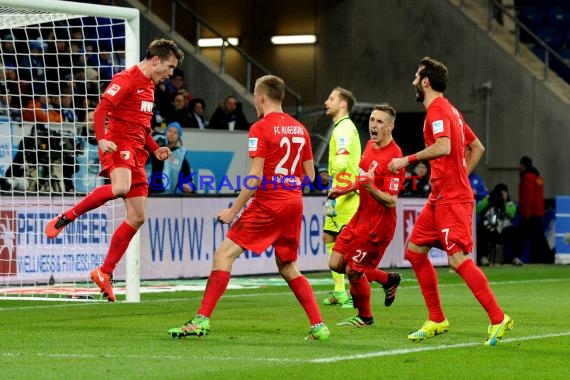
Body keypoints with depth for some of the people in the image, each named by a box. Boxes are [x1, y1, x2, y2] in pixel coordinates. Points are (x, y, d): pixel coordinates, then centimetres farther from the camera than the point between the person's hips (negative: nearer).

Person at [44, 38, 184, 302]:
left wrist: (155, 149, 19)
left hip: (137, 153, 9)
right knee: (120, 187, -38)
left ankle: (105, 272, 10)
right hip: (119, 144, -9)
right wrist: (101, 139, -30)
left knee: (136, 218, 3)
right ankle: (63, 219, -23)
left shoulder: (149, 86, 24)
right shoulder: (127, 79, -5)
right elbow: (101, 110, -15)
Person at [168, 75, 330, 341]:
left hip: (268, 203, -7)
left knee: (224, 255, -5)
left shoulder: (260, 129, -9)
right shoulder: (299, 128, 11)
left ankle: (201, 321, -12)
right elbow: (310, 174, 15)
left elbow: (255, 178, -15)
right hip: (294, 203, 7)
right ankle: (318, 326, 9)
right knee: (288, 267, 18)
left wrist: (233, 210, -11)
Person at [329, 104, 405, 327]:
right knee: (336, 264, 6)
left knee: (354, 271, -5)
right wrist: (346, 189, 19)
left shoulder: (393, 156, -21)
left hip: (378, 223, -9)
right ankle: (388, 280, 24)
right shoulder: (370, 146, 6)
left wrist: (370, 188, -39)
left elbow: (391, 201, -24)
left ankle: (364, 317, 20)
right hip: (361, 217, 9)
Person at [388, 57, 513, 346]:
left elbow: (443, 147, -28)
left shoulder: (437, 109, -11)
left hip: (452, 199, -10)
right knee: (415, 251, 11)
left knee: (458, 259, -15)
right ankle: (436, 320, 13)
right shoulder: (449, 110, 19)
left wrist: (408, 159, -20)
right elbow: (477, 147, 24)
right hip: (440, 197, 10)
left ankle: (498, 319, -14)